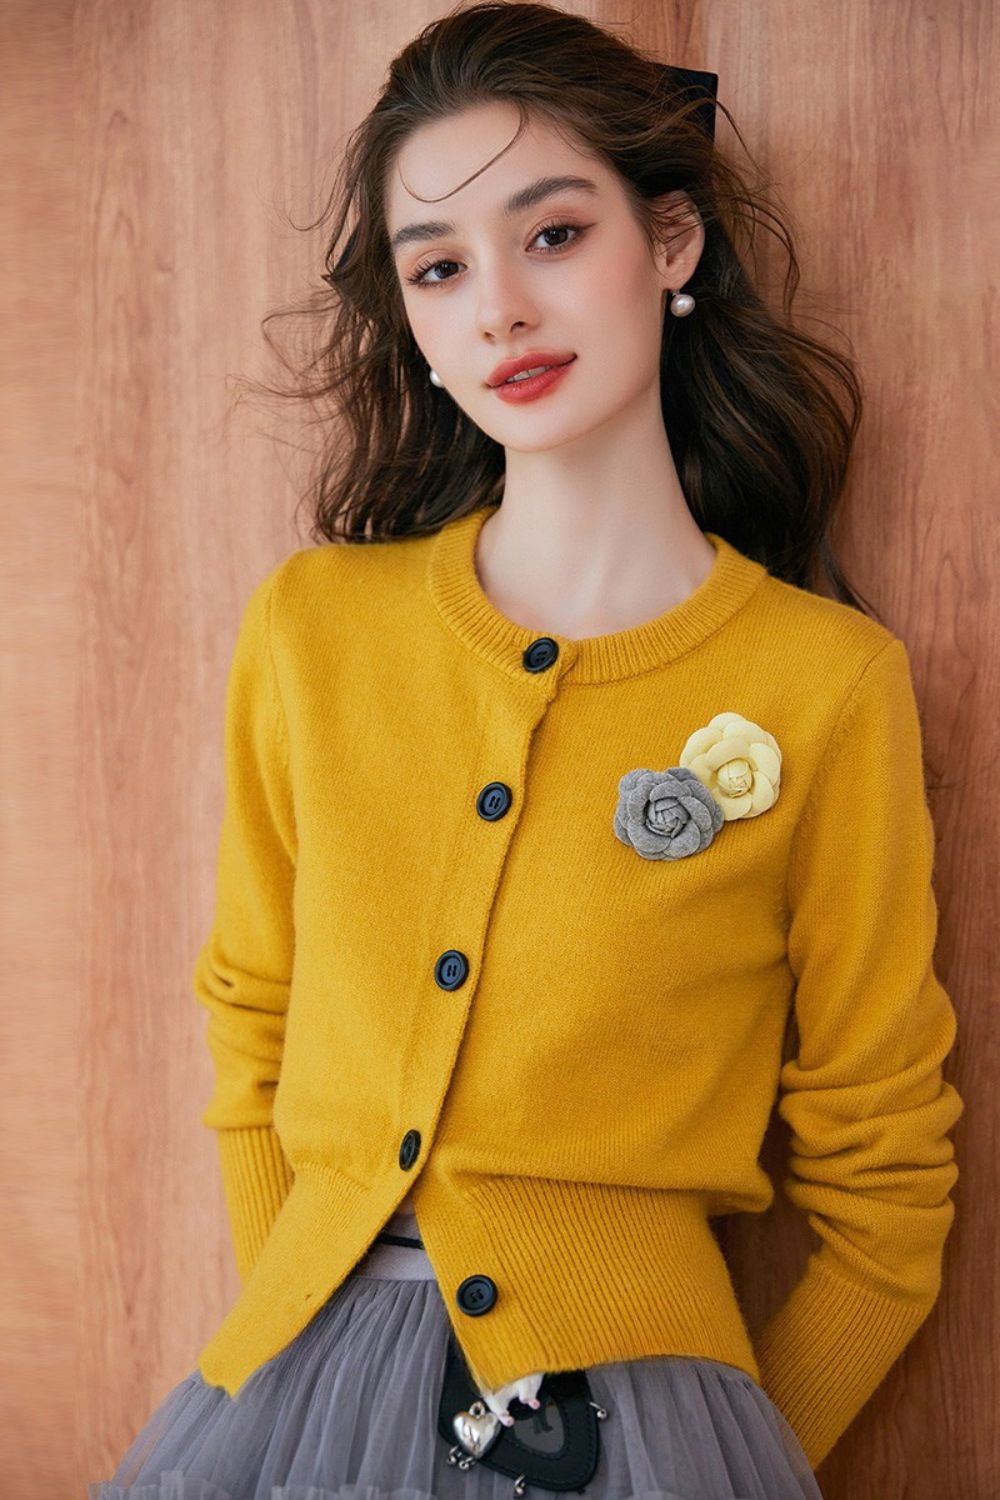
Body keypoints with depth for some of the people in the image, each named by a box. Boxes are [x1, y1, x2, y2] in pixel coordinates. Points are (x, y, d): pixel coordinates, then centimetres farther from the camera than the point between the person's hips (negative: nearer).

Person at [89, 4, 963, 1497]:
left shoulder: (829, 683, -7)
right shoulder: (308, 630, 1)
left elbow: (881, 1182, 1)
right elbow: (254, 1021, 10)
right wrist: (308, 1364, 4)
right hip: (298, 1369, 2)